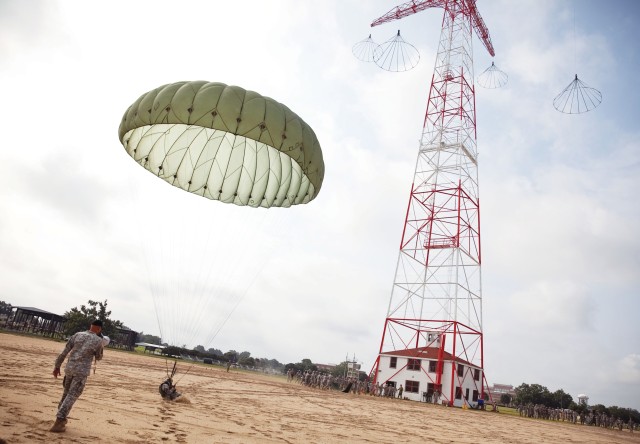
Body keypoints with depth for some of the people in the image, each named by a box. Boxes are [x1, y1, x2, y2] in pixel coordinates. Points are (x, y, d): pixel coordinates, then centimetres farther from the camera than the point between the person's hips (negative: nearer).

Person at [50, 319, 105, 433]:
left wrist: (57, 366, 11)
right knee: (71, 397, -1)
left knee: (66, 393, 21)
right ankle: (58, 423, -6)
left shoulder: (77, 335, 6)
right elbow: (98, 358, 12)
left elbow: (64, 352, 4)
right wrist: (101, 348, 27)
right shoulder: (98, 340, -2)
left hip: (69, 368, 5)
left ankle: (61, 419, 33)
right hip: (82, 372, -5)